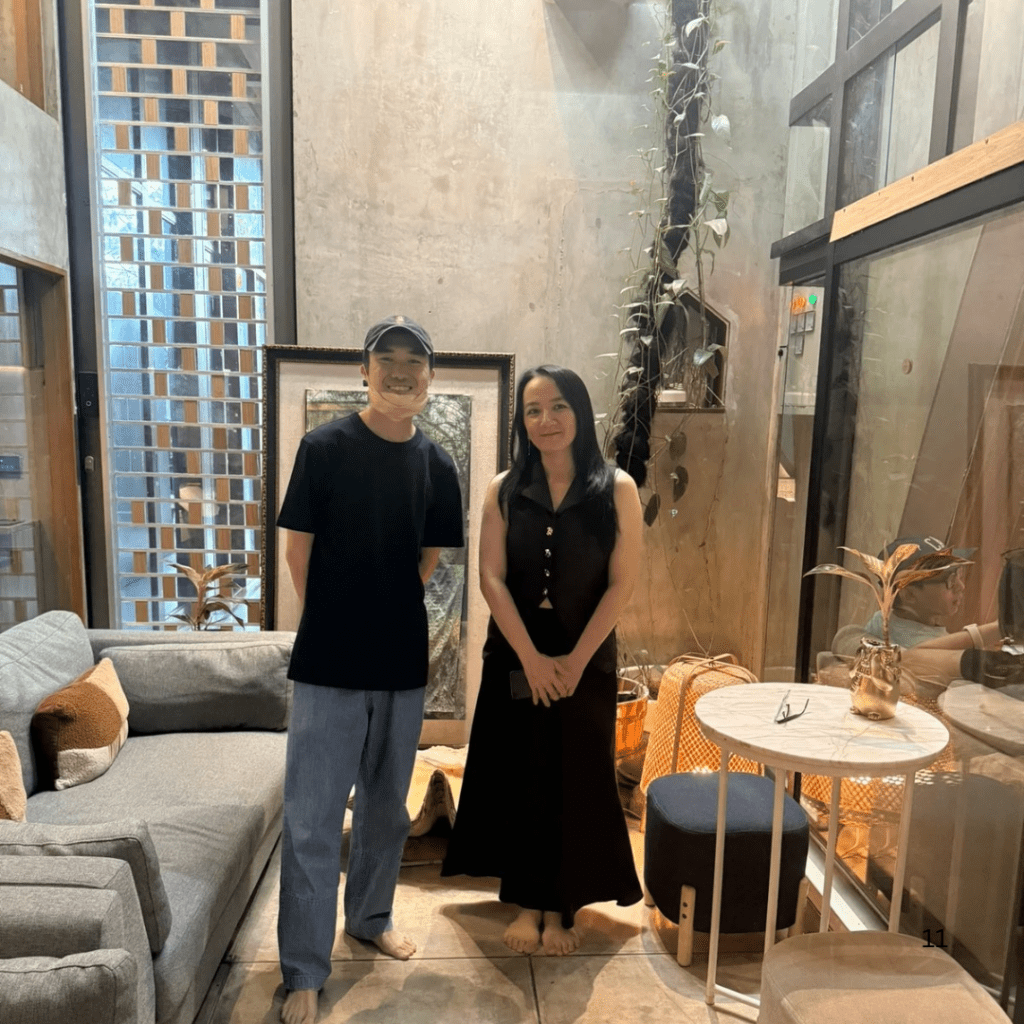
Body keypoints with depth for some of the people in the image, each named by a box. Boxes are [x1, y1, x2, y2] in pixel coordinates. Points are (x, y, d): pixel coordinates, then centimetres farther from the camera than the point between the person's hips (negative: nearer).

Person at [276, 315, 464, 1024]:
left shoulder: (436, 464, 2)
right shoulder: (325, 447, -8)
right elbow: (298, 552, -3)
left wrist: (386, 613, 6)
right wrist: (340, 621, 5)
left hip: (403, 665, 4)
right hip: (329, 667, -4)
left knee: (386, 807, 19)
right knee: (313, 822, 2)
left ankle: (370, 917, 42)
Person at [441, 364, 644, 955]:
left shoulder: (617, 490, -6)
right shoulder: (504, 491, -2)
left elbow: (622, 583, -8)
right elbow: (492, 578, -6)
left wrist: (575, 659, -12)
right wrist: (532, 658, -14)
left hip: (586, 660, -1)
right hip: (516, 658, 1)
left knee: (575, 781, 9)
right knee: (519, 778, 10)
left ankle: (562, 907, 29)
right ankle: (526, 902, 29)